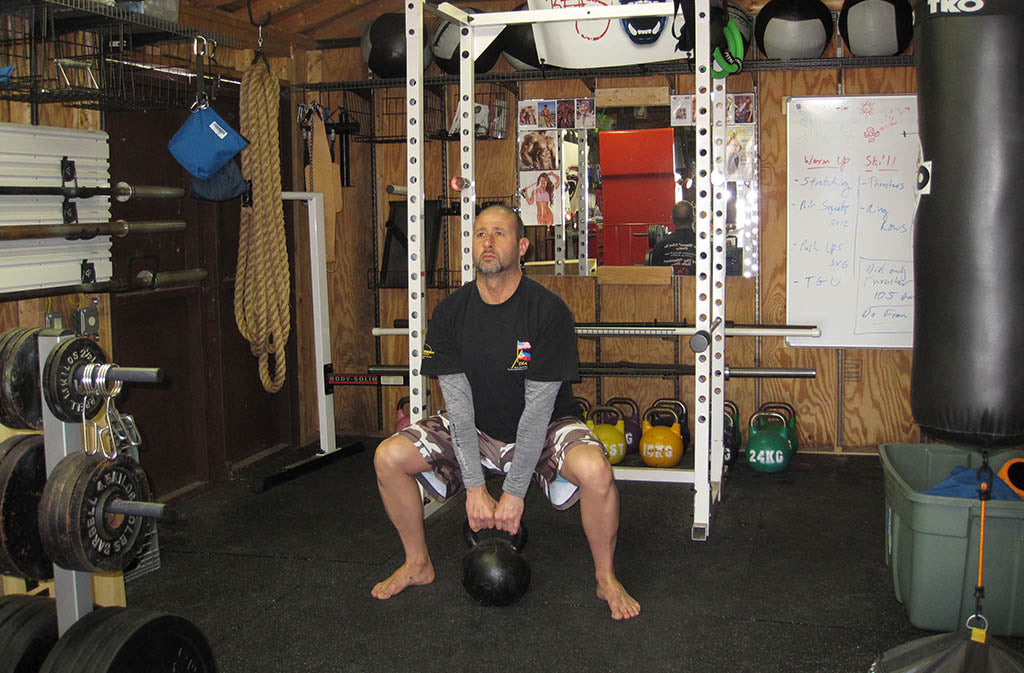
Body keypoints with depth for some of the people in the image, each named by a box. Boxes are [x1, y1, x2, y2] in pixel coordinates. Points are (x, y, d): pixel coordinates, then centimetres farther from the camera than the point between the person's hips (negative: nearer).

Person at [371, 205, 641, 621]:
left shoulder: (548, 311, -21)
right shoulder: (450, 313, -10)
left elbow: (538, 407, -22)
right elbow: (458, 402, -13)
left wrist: (514, 493, -22)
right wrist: (474, 486, -18)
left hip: (543, 428, -3)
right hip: (474, 430, 4)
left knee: (594, 470, -34)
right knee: (388, 457, -14)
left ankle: (606, 578, -7)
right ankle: (417, 565, 9)